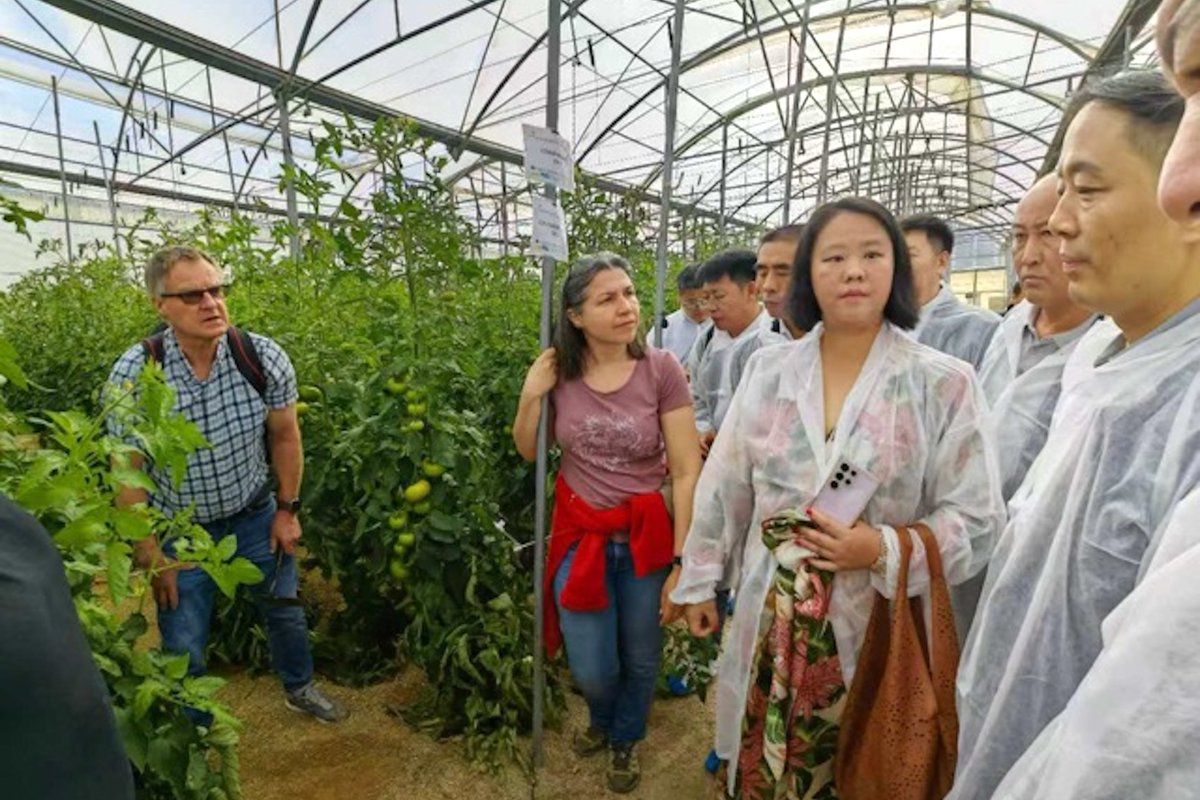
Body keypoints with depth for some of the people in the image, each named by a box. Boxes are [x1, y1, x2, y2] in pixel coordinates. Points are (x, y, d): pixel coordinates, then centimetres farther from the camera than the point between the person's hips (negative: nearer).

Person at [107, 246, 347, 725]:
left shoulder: (265, 359, -19)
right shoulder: (132, 374, -22)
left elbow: (284, 437, -4)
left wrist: (288, 510, 2)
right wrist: (150, 555, -9)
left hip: (255, 515, 2)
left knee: (286, 612, 19)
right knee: (183, 648, 10)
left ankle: (299, 688, 48)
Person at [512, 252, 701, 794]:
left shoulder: (661, 370, -17)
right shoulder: (559, 372, -9)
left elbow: (687, 473, -13)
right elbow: (529, 452, 5)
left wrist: (682, 563, -13)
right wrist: (531, 395, -13)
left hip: (645, 536, -1)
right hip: (579, 535, 2)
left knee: (641, 659, 19)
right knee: (591, 670, 12)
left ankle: (625, 740, 53)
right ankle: (602, 720, 51)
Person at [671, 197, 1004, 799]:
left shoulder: (944, 385, -9)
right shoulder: (767, 371, -1)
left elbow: (977, 522, -6)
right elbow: (724, 488, 5)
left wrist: (883, 550, -21)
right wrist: (700, 581, 10)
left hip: (876, 630, -2)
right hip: (770, 627, 2)